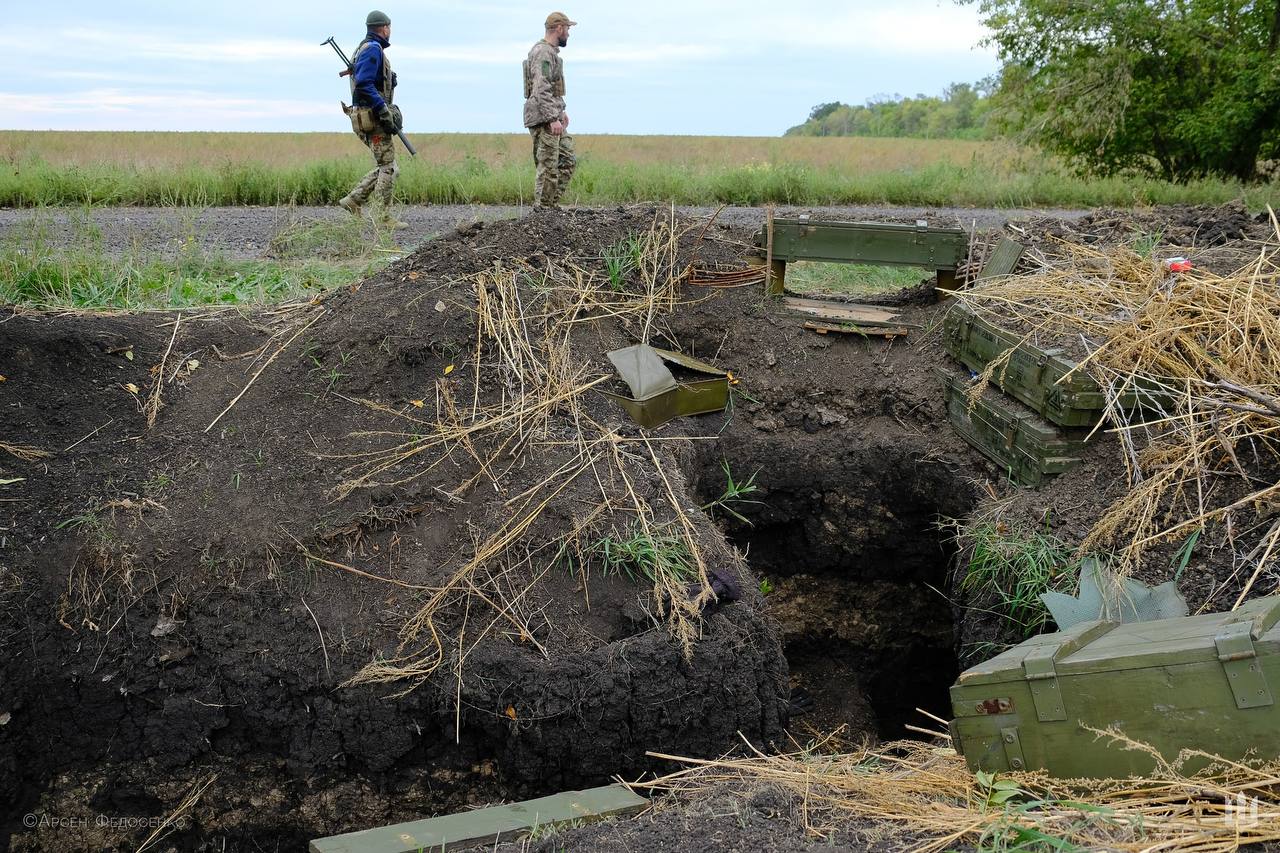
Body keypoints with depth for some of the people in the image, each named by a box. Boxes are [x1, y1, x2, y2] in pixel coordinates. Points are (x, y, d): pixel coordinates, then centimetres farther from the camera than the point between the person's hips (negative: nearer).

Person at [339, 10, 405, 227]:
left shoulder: (367, 48, 20)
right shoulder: (373, 49, -12)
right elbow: (364, 85, -22)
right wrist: (385, 113, -23)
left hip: (369, 117, 10)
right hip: (374, 117, -10)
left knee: (386, 167, 12)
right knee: (387, 168, -6)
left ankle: (353, 200, 9)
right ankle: (384, 217, -4)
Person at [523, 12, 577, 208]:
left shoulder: (551, 52, 18)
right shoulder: (543, 53, -15)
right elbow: (541, 90, -24)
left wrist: (561, 110, 30)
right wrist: (553, 118, -28)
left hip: (553, 118, 10)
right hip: (543, 119, -10)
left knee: (567, 161, 11)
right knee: (548, 167, -8)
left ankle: (553, 204, 13)